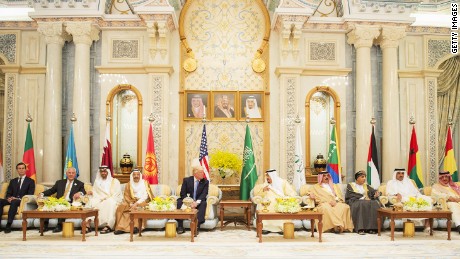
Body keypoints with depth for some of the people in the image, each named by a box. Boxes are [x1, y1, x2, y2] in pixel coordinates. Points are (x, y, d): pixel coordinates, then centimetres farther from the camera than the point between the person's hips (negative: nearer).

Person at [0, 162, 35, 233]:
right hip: (12, 200, 4)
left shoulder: (30, 181, 9)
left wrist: (19, 199, -18)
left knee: (14, 202, -38)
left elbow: (30, 195, -2)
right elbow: (8, 193, 16)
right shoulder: (12, 181, 23)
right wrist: (9, 198, -10)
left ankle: (8, 225, -39)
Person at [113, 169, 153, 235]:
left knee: (138, 208, -36)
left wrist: (137, 203, -19)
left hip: (142, 202, -3)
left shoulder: (145, 183, 3)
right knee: (120, 208, -23)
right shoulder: (129, 185, 9)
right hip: (131, 202, 3)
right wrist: (131, 204, -18)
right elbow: (126, 197, 2)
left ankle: (136, 227, -36)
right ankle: (120, 227, -28)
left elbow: (145, 196, -6)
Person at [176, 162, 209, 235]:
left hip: (198, 203, 0)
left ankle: (197, 226, -37)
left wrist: (197, 202, -30)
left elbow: (204, 195, -11)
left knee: (203, 203, -31)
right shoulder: (186, 180, 0)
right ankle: (180, 227, -26)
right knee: (179, 201, -27)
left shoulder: (205, 182, 0)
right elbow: (182, 194, -5)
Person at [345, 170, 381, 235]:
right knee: (362, 204, -37)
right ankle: (360, 228, -42)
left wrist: (377, 193, -13)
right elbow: (351, 196, -5)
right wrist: (363, 198, -13)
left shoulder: (366, 186, 24)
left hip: (368, 202, 4)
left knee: (375, 204, -29)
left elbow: (374, 191, 10)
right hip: (355, 202, -4)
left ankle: (372, 228, -34)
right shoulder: (350, 185, 11)